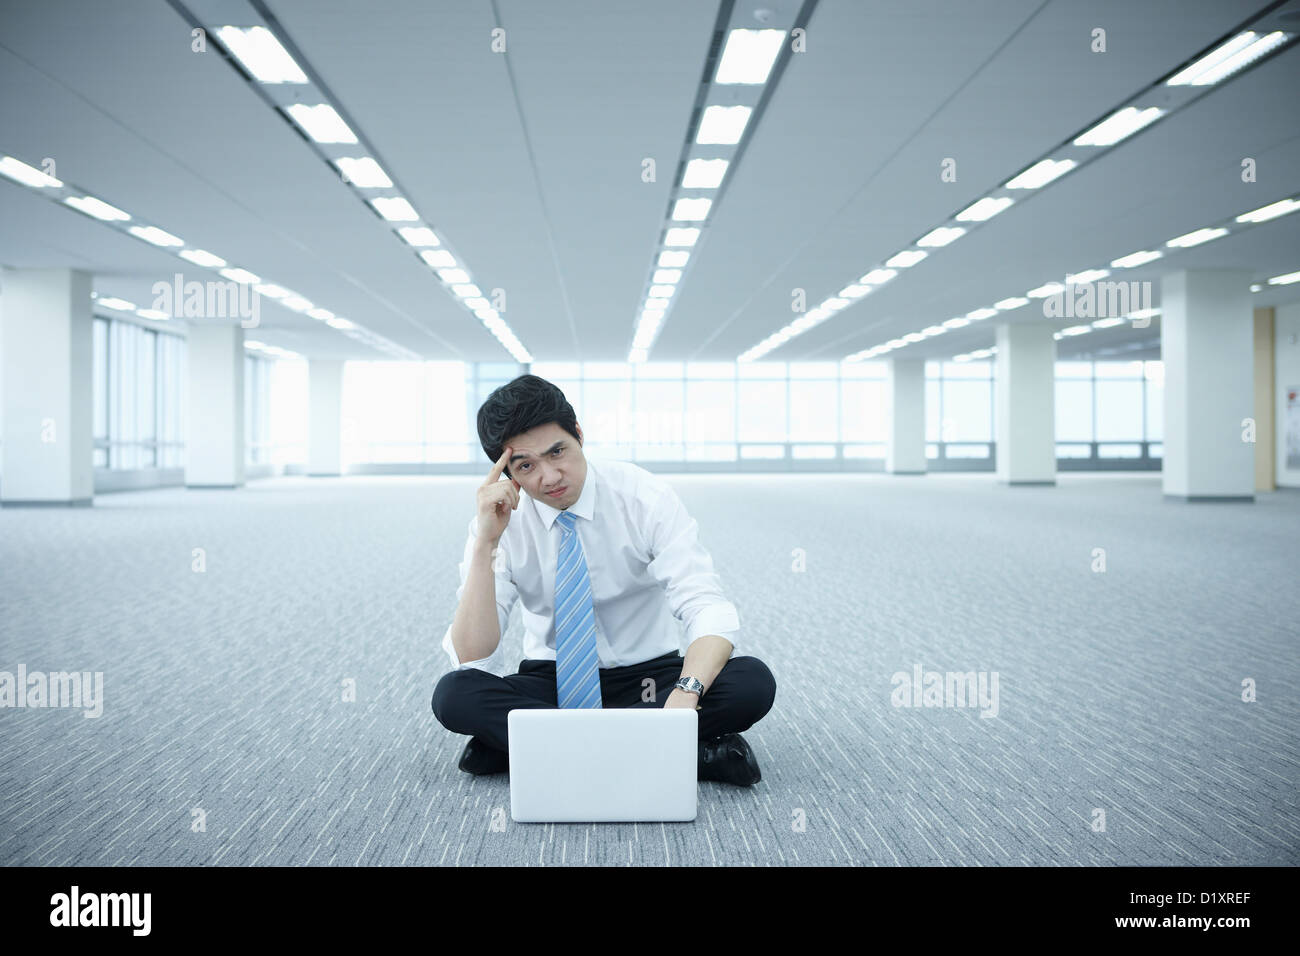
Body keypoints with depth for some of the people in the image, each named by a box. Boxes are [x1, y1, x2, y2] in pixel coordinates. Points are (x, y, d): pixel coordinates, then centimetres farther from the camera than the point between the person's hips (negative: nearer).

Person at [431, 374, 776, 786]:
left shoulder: (646, 497, -14)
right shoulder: (501, 520, -11)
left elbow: (709, 613, -23)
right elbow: (472, 657, -19)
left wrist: (685, 694, -43)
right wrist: (486, 542, -28)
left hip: (647, 679, -1)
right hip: (551, 681, 1)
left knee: (753, 683, -29)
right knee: (453, 695, -29)